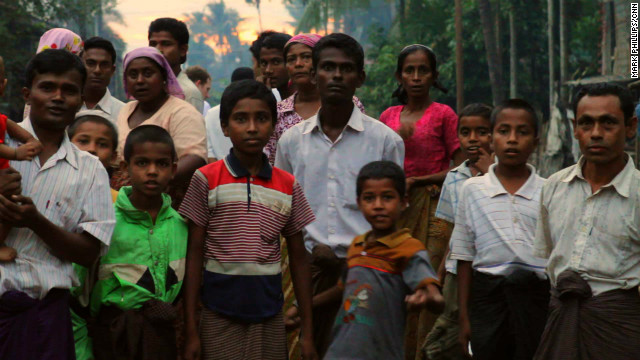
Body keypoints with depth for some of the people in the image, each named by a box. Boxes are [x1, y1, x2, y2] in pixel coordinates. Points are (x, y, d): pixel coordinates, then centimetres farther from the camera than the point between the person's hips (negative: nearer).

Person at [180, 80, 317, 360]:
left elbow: (298, 260, 8)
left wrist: (307, 333, 6)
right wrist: (191, 331, -5)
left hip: (269, 315, 2)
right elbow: (194, 256, -2)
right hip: (220, 316, -2)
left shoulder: (288, 186, 4)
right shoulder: (206, 179, -3)